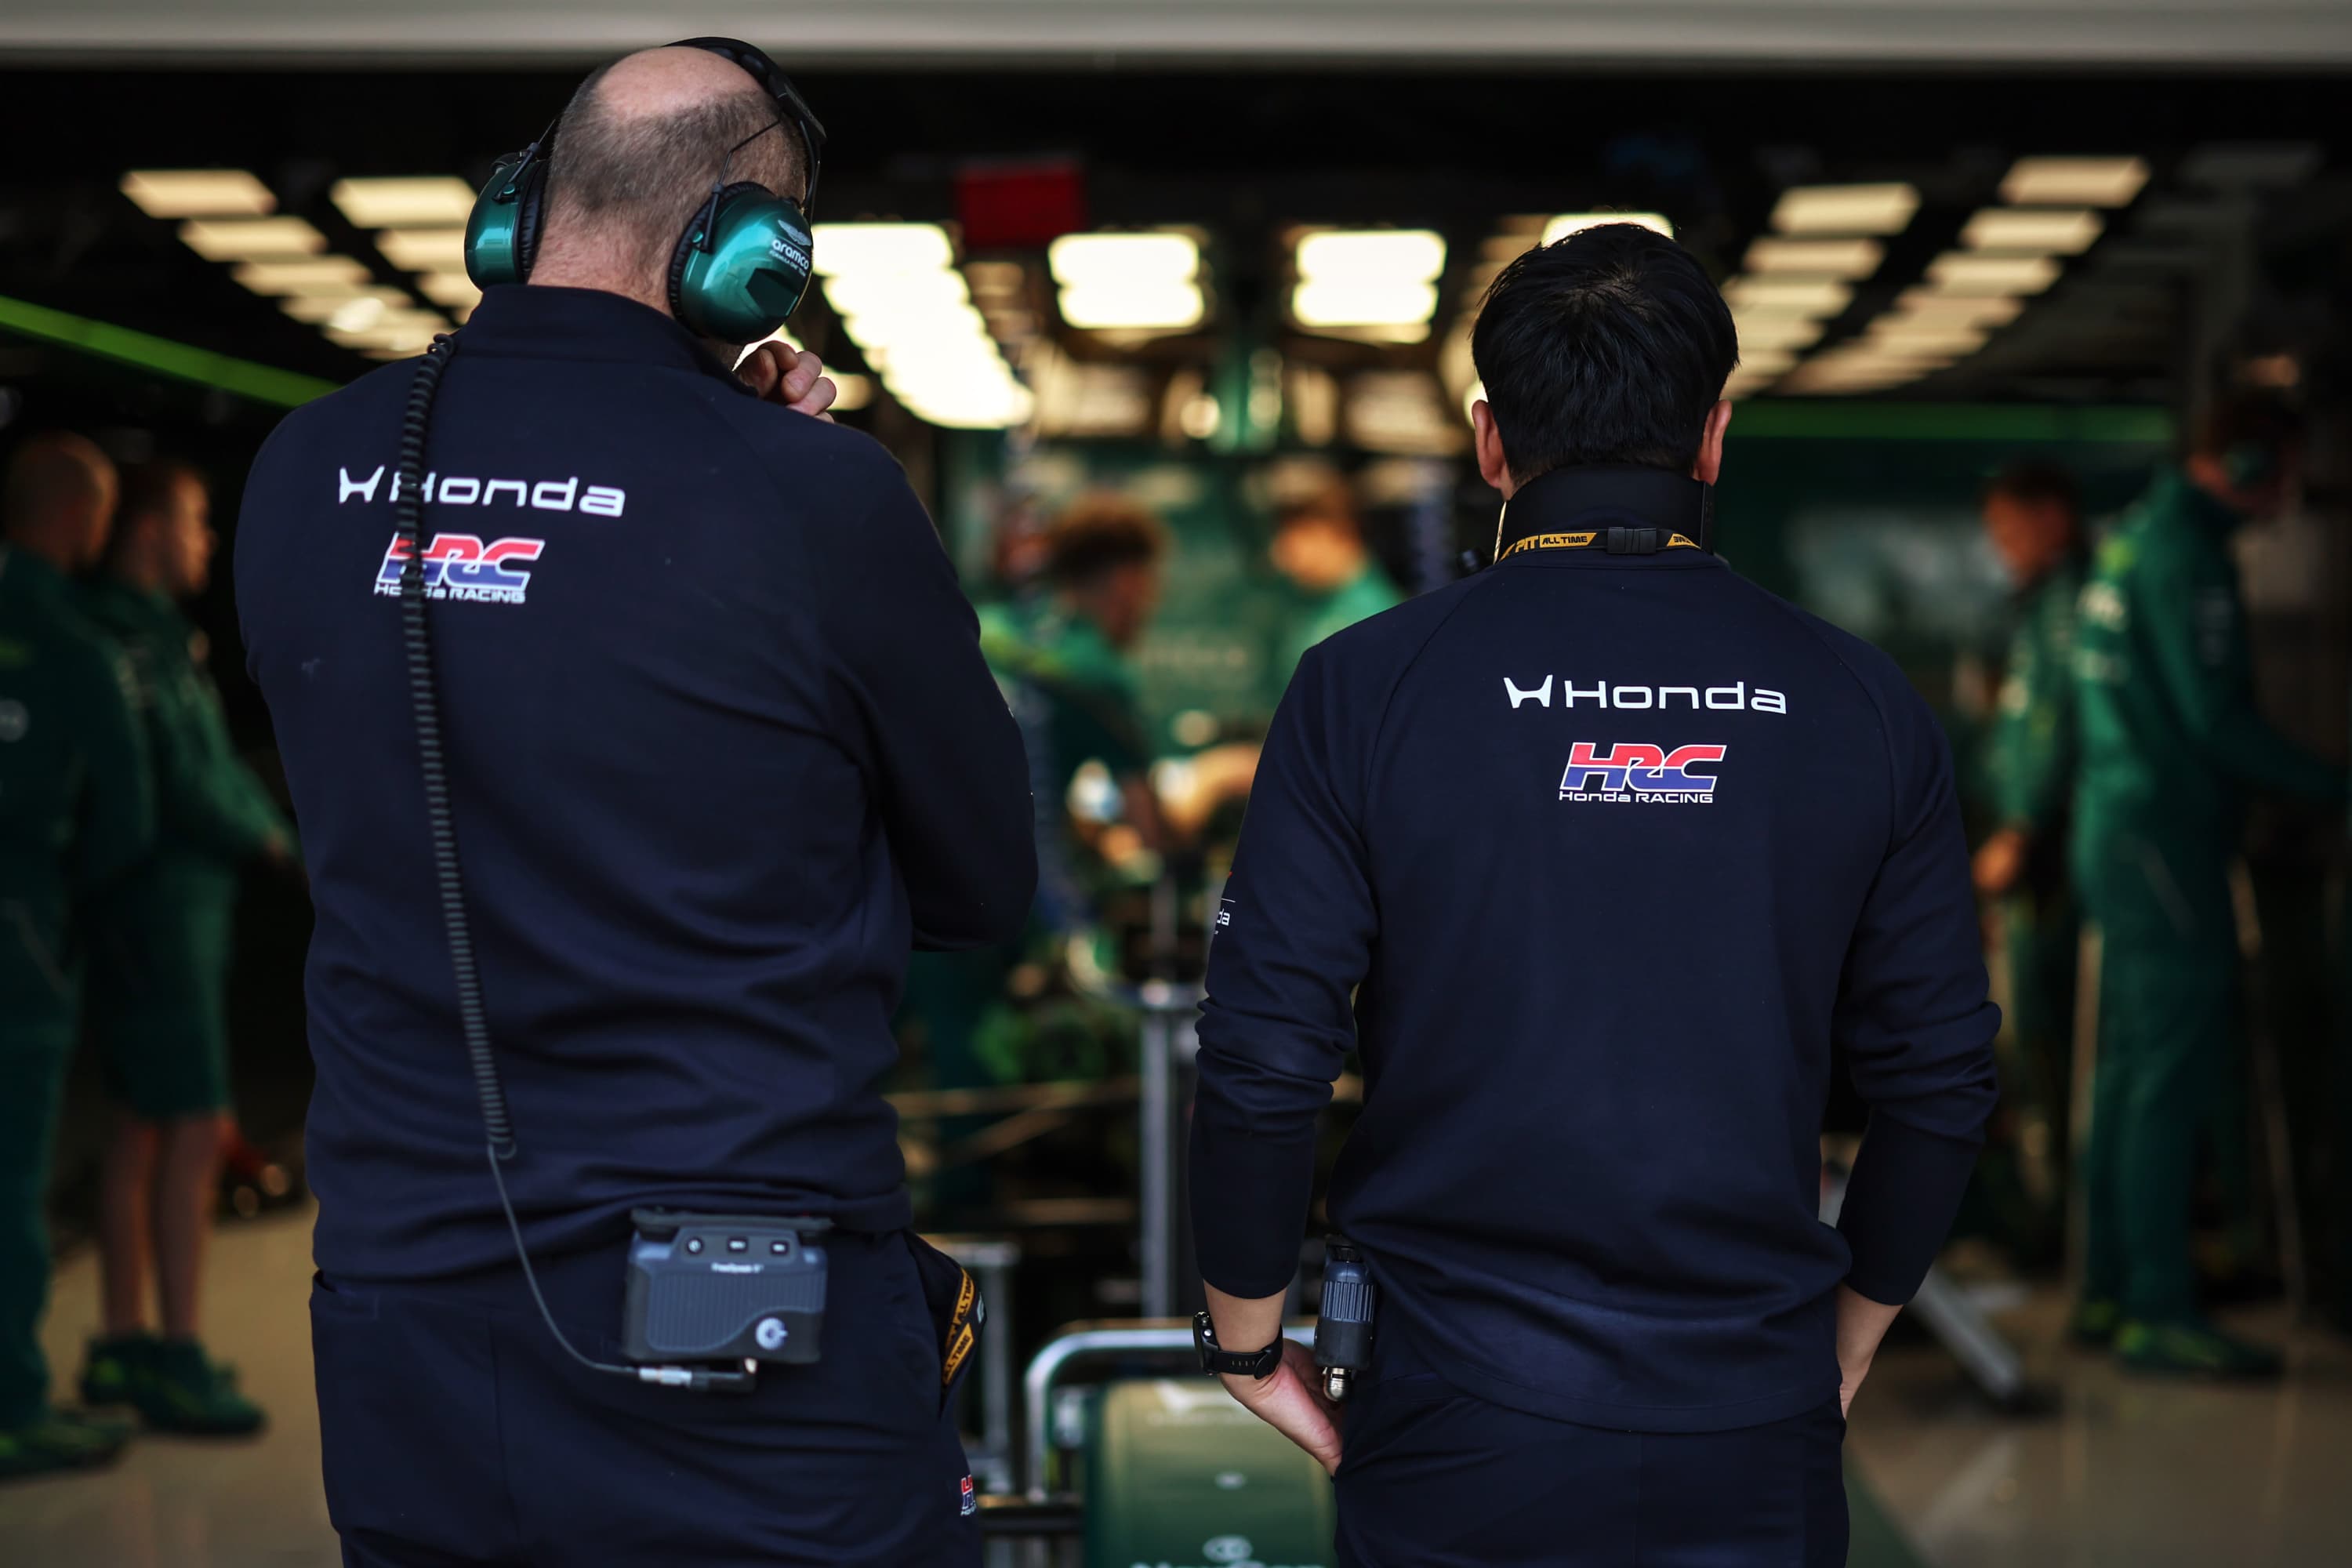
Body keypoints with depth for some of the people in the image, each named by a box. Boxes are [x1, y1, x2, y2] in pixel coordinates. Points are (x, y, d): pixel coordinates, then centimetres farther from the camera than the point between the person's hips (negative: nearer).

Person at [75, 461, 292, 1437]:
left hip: (182, 907, 10)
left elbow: (214, 762, 16)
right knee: (194, 1131, -9)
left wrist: (259, 824, -2)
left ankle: (123, 1347, 20)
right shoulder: (123, 641, -15)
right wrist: (263, 835, -6)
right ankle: (176, 1364, -6)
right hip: (157, 909, -10)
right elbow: (172, 781, -20)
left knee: (143, 1131, 13)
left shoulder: (159, 635, 17)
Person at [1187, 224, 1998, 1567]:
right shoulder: (1863, 702, -1)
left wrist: (1249, 1342, 6)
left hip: (1460, 1451, -1)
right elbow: (1944, 1078, 3)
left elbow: (1263, 1061, -8)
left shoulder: (1368, 687, -7)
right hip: (1754, 1454, 2)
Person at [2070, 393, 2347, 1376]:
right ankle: (2159, 1312, -7)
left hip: (2119, 828, 10)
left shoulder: (2133, 539, 16)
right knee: (2175, 1073, -8)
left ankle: (2109, 1292, 18)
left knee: (2132, 1069, 13)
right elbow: (2217, 723, -19)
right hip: (2165, 837, -10)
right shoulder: (2184, 554, -15)